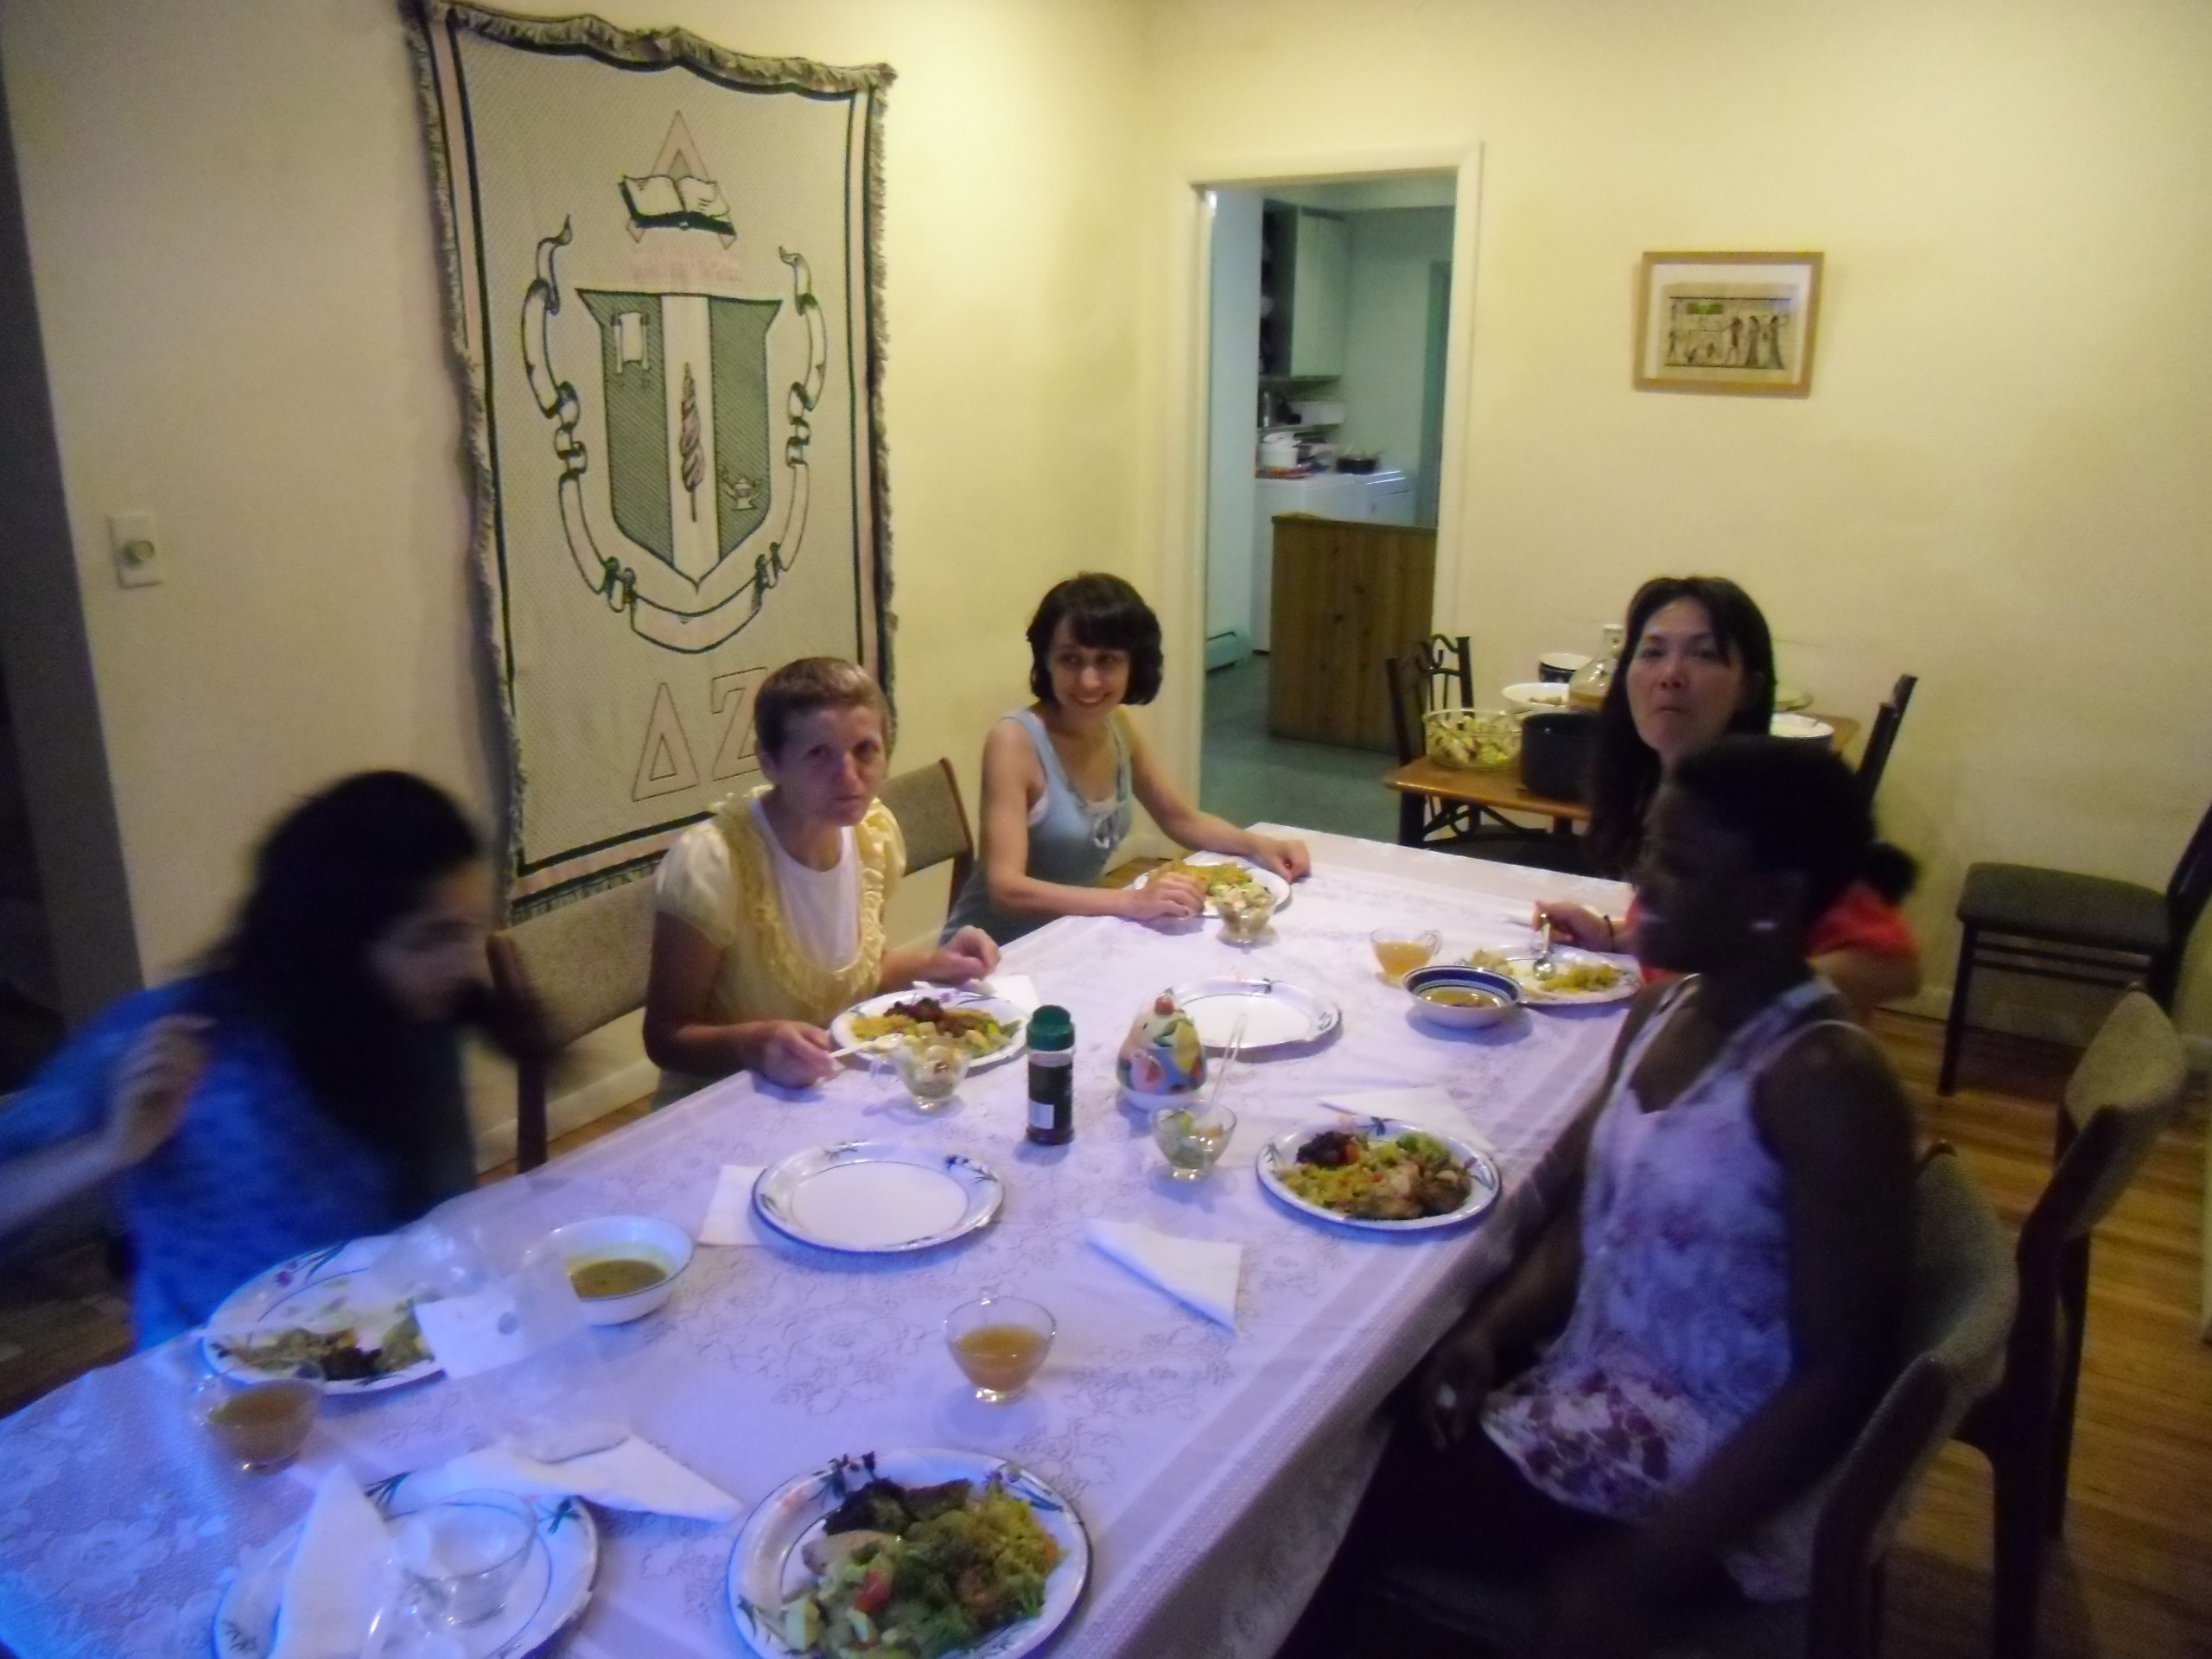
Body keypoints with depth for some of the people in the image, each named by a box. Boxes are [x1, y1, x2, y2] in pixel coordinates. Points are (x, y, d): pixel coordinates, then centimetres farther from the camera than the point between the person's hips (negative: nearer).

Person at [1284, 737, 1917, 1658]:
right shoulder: (1663, 1009, 1)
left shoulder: (1824, 1082, -22)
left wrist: (1642, 1569, -25)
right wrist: (1490, 1329, -8)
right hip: (1591, 1385, 7)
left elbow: (1839, 1376, -21)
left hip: (1712, 1476, -7)